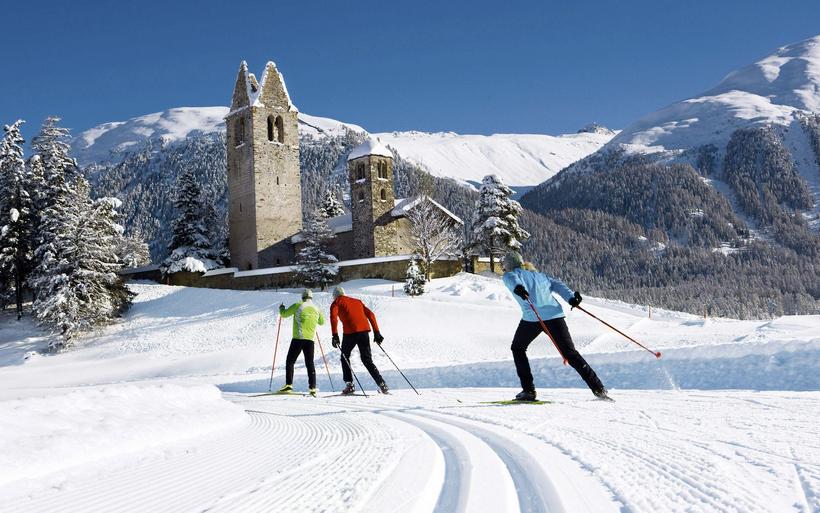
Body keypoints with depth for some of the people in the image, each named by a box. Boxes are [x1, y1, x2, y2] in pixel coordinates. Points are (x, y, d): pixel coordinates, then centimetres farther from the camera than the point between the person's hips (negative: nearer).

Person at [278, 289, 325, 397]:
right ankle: (312, 387, -1)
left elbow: (284, 314, 5)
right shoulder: (316, 309, 11)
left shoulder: (298, 306, -1)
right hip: (310, 340, 3)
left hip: (298, 339, -3)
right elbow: (322, 322, 26)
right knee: (310, 364, 8)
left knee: (290, 361, 5)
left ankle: (288, 385, -4)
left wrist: (281, 308, 27)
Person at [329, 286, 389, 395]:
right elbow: (370, 314, 18)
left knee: (345, 357, 18)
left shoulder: (336, 302, 13)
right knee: (367, 359, 12)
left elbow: (333, 316, -7)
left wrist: (335, 335, -12)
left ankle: (349, 385, 8)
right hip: (364, 330, 4)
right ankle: (382, 384, -1)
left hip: (350, 332, -4)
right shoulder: (357, 301, 28)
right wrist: (376, 332, 15)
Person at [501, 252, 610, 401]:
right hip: (555, 315, 4)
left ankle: (528, 390, 10)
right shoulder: (538, 274, 32)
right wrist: (571, 297, 4)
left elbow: (512, 278, -8)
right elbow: (557, 284, 18)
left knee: (517, 348, 19)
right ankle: (599, 389, 0)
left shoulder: (509, 275, 17)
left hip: (533, 316, -4)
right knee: (570, 353, 9)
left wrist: (517, 287, -29)